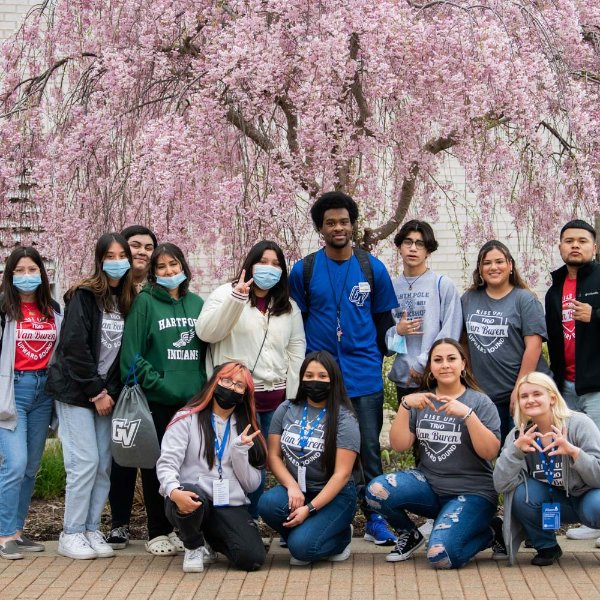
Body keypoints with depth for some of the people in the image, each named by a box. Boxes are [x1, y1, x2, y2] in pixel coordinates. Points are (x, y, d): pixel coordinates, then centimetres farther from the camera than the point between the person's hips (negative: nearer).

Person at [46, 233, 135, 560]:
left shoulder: (127, 300, 8)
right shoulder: (84, 296, -9)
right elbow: (74, 347, -15)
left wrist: (111, 392, -3)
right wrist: (96, 391, -13)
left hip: (106, 394, 6)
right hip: (76, 392, -5)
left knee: (104, 465, 3)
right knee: (85, 462, -9)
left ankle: (91, 530, 13)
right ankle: (71, 534, 2)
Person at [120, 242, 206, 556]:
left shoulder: (197, 303, 12)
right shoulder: (144, 302, -1)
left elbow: (208, 347, 16)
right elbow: (132, 353, -6)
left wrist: (205, 384, 6)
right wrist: (157, 382, -12)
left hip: (194, 398, 4)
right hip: (156, 400, -4)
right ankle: (158, 532, 11)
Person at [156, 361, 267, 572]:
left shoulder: (245, 429, 16)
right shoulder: (187, 419, 5)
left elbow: (251, 484, 8)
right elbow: (167, 463, -7)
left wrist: (240, 451, -9)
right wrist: (174, 492, -28)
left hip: (230, 506, 3)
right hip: (190, 500, -3)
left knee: (253, 559, -21)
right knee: (193, 497, -40)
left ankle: (211, 539, 15)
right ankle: (194, 545, -4)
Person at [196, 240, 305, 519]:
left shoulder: (289, 306, 15)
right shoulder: (226, 294, 1)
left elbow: (296, 351, 14)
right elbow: (206, 332, -13)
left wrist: (292, 399, 7)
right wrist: (237, 297, -23)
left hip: (275, 400, 4)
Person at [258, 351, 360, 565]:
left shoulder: (344, 419, -9)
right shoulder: (286, 410, 5)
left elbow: (342, 474, -14)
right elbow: (274, 456, 2)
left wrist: (310, 509, -21)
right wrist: (292, 487, -16)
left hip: (333, 495, -4)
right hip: (295, 489, 4)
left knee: (301, 547, -25)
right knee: (268, 503, -29)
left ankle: (341, 538, 8)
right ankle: (304, 532, 2)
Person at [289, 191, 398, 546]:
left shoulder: (372, 268, 5)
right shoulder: (303, 270, 3)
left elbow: (384, 320, 12)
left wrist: (376, 358, 11)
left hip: (365, 374, 0)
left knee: (369, 449, 2)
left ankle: (375, 519, 9)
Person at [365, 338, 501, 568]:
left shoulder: (480, 402, -1)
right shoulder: (421, 401, 9)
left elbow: (490, 452, -14)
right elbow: (399, 445, -2)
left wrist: (467, 414, -25)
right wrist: (405, 405, -13)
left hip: (471, 493, -4)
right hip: (428, 483, 4)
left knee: (440, 555, -27)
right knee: (376, 490, -24)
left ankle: (486, 534, 6)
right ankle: (409, 534, 6)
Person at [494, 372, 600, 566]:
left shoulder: (579, 424, -17)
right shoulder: (518, 435, -7)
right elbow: (501, 485, -17)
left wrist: (574, 451, -40)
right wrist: (515, 449, -31)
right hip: (554, 502, 3)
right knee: (521, 493, -25)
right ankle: (546, 547, 0)